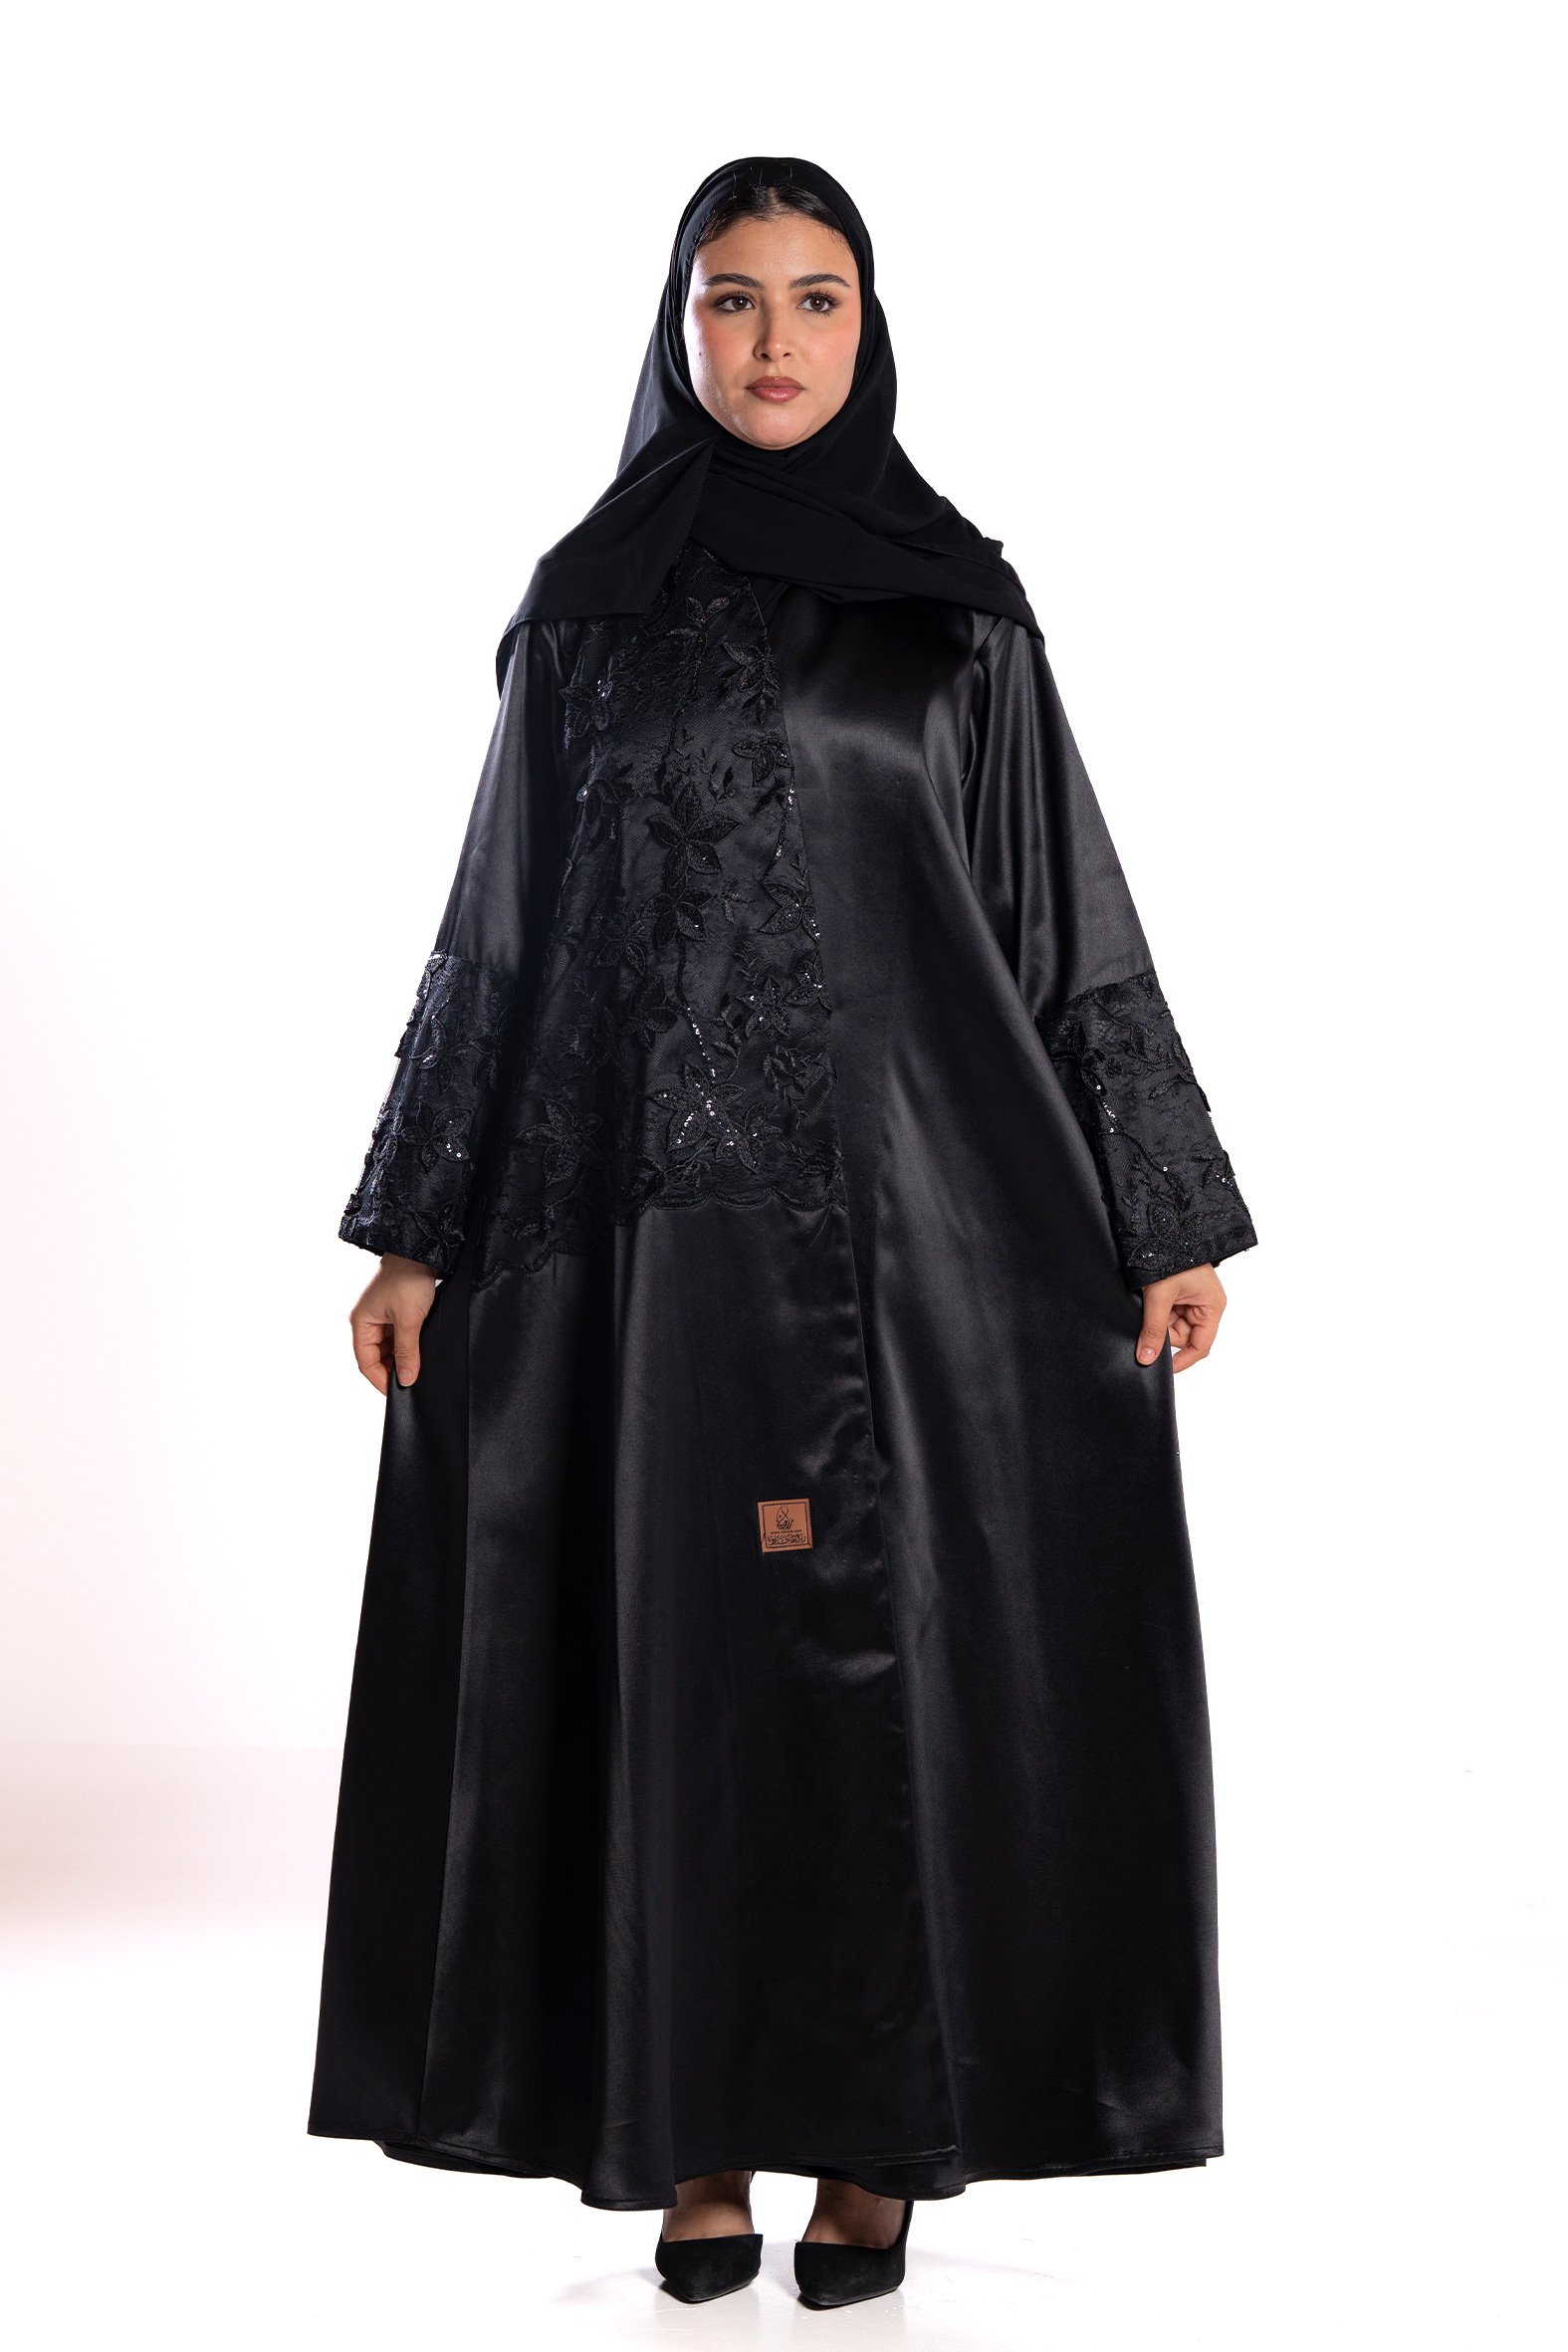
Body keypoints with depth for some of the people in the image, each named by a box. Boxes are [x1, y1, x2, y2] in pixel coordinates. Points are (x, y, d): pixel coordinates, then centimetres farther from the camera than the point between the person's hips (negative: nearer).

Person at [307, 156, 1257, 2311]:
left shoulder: (957, 607, 6)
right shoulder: (589, 601, 8)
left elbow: (1071, 919, 5)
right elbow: (504, 932, 8)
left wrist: (1167, 1218, 0)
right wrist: (420, 1231, 3)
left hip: (908, 1202, 0)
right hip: (652, 1208, 1)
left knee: (898, 1655, 1)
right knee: (674, 1655, 3)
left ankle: (875, 2133, 15)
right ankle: (697, 2134, 16)